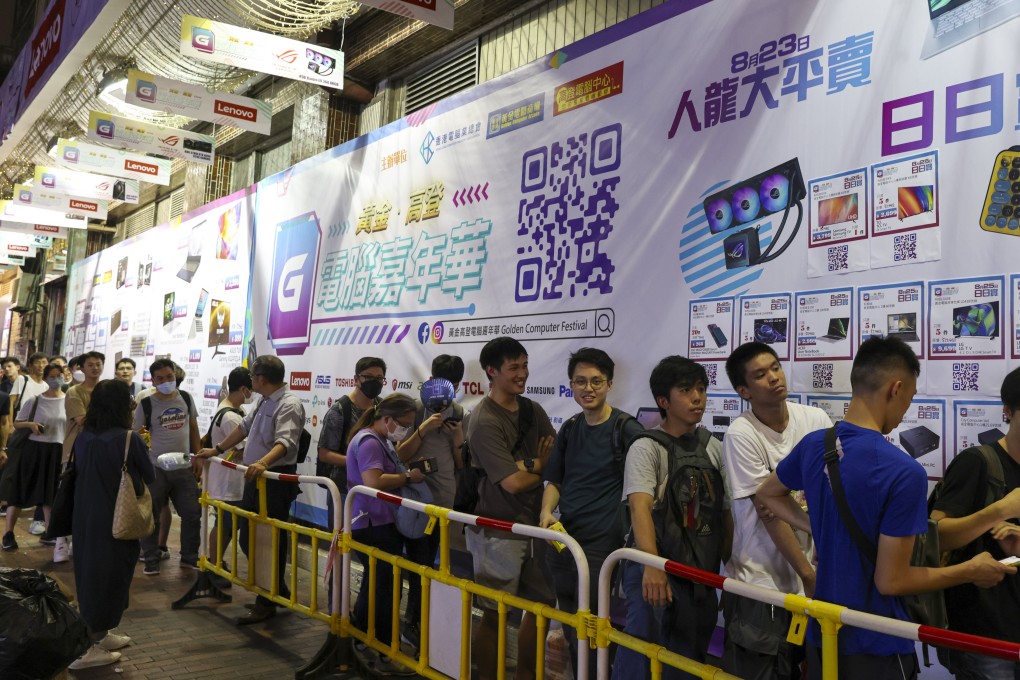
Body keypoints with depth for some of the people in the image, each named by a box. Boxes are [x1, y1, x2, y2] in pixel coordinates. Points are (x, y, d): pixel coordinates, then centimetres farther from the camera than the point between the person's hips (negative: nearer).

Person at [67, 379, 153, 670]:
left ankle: (100, 634, 32)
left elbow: (77, 475, 11)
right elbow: (149, 478, -4)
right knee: (111, 574, 6)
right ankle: (91, 647, 10)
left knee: (90, 570, 18)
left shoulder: (82, 438, -3)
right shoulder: (130, 439, -17)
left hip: (85, 517, 6)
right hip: (117, 519, -5)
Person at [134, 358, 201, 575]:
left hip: (184, 467, 3)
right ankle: (151, 560, 19)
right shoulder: (146, 404, -7)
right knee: (151, 515, 5)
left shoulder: (186, 399, 3)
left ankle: (189, 557, 20)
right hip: (156, 468, -3)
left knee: (192, 513, 6)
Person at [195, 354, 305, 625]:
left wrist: (263, 463, -49)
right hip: (256, 478, 10)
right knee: (248, 539, 15)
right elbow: (245, 427, 27)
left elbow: (285, 442, -33)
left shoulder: (289, 405, -18)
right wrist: (217, 449, 30)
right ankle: (277, 589, 30)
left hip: (276, 480, -10)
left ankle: (267, 604, 9)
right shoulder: (265, 402, 14)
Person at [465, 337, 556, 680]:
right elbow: (513, 482, -22)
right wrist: (543, 465, -4)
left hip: (533, 523, 7)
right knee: (495, 614, 5)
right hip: (499, 531, -7)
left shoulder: (533, 410, 6)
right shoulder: (484, 422, -16)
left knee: (542, 603, 15)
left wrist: (529, 464, -17)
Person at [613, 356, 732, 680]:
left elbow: (726, 514, 12)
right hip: (654, 572, -5)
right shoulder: (646, 447, -9)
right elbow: (640, 506, -23)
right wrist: (652, 565, -37)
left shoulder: (714, 448, 8)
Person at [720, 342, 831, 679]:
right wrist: (808, 573, -13)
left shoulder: (816, 420, -3)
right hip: (760, 582, -4)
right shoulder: (741, 435, -15)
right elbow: (769, 512, -14)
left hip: (813, 574, 4)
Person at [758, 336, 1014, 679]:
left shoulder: (812, 445, -4)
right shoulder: (904, 472, -25)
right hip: (875, 645, -6)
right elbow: (891, 581, -20)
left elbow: (767, 494, 16)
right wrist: (972, 571, -7)